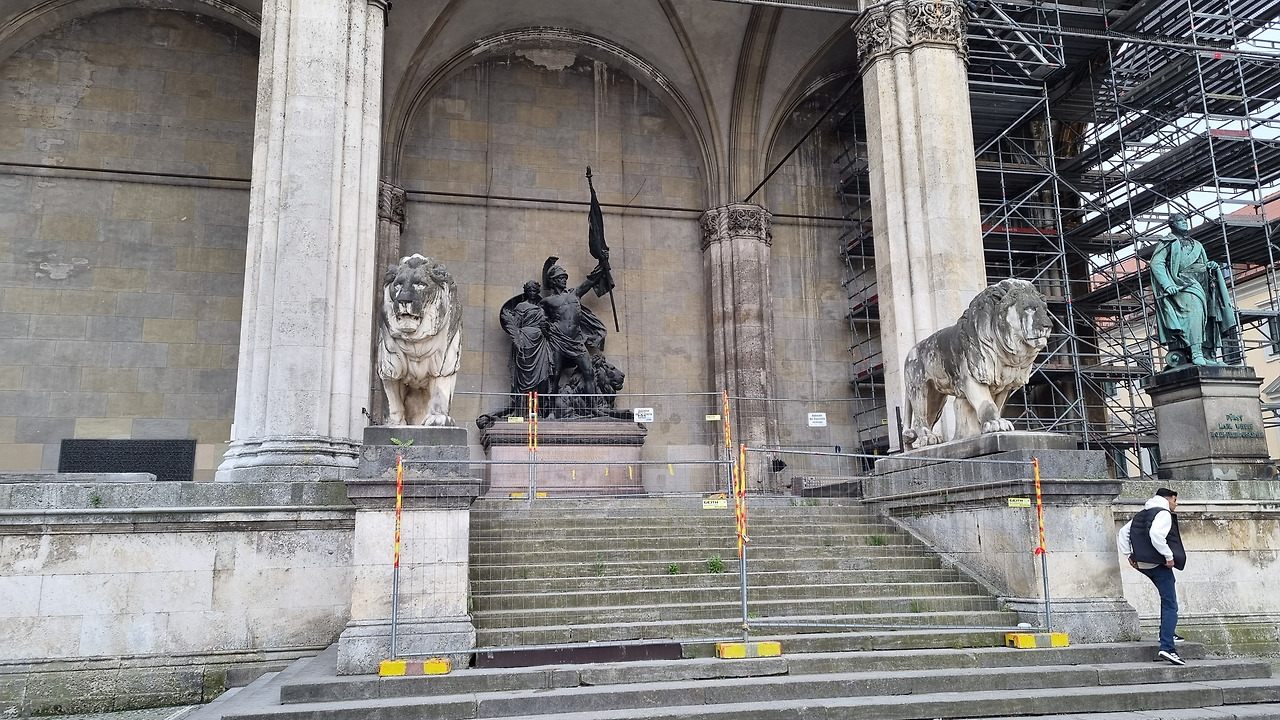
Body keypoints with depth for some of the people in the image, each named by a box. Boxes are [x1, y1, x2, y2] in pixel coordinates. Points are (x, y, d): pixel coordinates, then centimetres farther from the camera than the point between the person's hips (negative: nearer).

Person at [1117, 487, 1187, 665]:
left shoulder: (1141, 515, 18)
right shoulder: (1163, 513, -8)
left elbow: (1122, 534, 19)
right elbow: (1156, 534, -26)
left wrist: (1129, 555, 16)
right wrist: (1169, 556, -19)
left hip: (1143, 564, 9)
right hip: (1159, 564, -9)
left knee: (1167, 600, 29)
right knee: (1170, 606, -9)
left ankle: (1168, 634, 33)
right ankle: (1166, 648, -18)